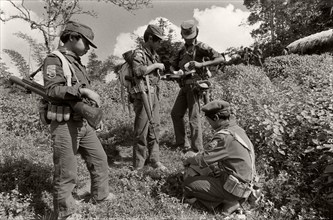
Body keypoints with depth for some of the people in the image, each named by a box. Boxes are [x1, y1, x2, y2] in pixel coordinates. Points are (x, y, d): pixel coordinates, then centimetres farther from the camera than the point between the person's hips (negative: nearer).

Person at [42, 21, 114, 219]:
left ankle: (101, 195, 37)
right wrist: (83, 90, -27)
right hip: (65, 125, -8)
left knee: (100, 159, 18)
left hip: (84, 123, 9)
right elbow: (52, 89, -26)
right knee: (66, 174, 2)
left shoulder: (77, 62, 15)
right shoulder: (54, 60, -11)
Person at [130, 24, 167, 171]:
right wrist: (156, 65, -16)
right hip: (143, 95, -8)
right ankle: (139, 164, 8)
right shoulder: (139, 53, -9)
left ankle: (154, 159, 22)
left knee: (155, 127, 11)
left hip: (154, 95, 8)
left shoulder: (154, 55, 17)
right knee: (142, 130, -3)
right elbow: (138, 71, -26)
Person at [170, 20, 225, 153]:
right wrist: (176, 73, -4)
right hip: (184, 87, 8)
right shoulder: (182, 50, 18)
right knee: (176, 114, 11)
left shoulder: (201, 47, -4)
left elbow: (220, 59, -13)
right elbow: (172, 67, 21)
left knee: (194, 118, -7)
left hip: (194, 85, -8)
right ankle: (183, 144, 21)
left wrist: (201, 64, -23)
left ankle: (197, 150, 1)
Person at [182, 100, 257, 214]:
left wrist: (188, 159, -3)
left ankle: (227, 201, 2)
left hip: (234, 188, -9)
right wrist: (195, 156, 6)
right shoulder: (237, 129, 3)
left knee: (189, 183, -8)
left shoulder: (225, 136, -25)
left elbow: (203, 160, -23)